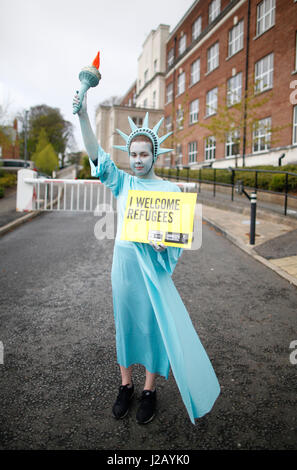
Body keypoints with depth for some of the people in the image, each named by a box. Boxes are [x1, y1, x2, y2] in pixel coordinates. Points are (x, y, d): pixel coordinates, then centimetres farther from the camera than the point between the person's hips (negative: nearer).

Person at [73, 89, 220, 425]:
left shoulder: (170, 190, -2)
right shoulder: (122, 182, 4)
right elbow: (95, 154, -8)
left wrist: (164, 243, -23)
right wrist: (83, 116, -20)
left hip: (154, 265, -2)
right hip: (123, 262, 3)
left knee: (154, 324, 5)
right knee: (124, 322, 13)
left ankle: (149, 391, 26)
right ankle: (126, 385, 32)